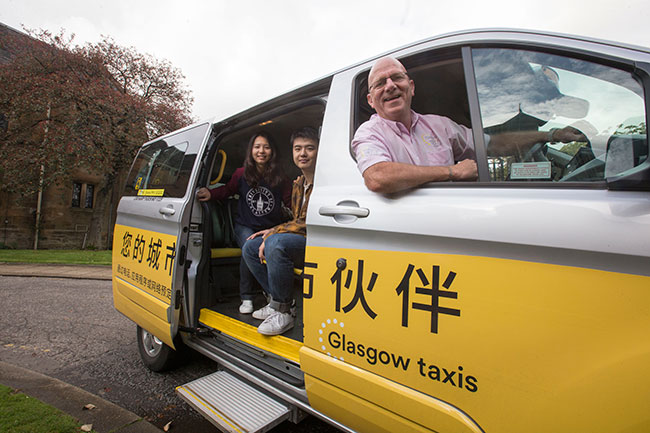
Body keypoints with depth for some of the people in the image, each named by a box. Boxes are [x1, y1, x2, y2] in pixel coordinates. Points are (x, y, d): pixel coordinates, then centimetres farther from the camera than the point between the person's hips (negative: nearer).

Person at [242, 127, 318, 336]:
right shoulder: (298, 183, 16)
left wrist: (273, 233, -17)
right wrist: (272, 232, 6)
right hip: (300, 242, 10)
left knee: (275, 244, -34)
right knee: (250, 248, 8)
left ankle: (283, 312, -18)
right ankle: (277, 301, 8)